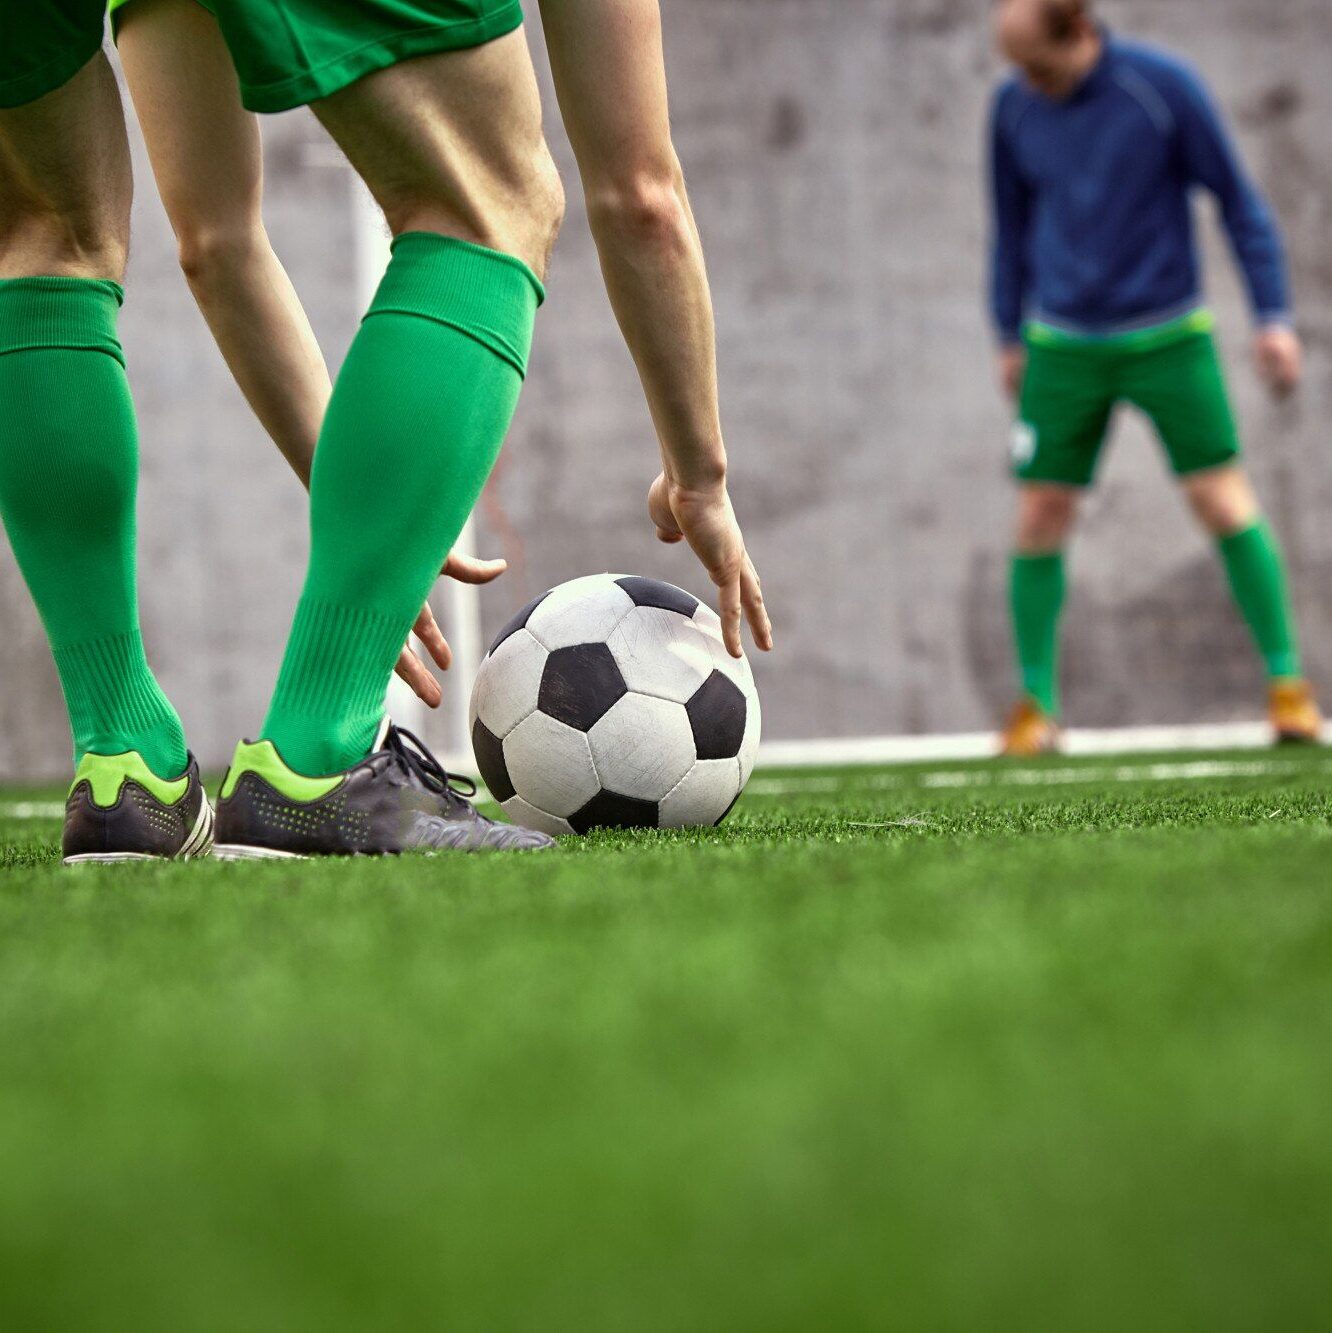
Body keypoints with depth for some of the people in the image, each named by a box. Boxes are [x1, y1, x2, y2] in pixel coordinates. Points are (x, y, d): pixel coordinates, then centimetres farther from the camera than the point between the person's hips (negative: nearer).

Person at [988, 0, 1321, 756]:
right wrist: (1011, 338, 18)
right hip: (1064, 346, 3)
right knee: (1039, 521, -2)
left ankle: (1288, 684, 7)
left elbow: (1237, 200, -3)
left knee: (1226, 505, -6)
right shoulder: (1014, 109, -1)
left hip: (1168, 338, -3)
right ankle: (1037, 704, 12)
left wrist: (1273, 316, -5)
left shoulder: (1164, 87, -11)